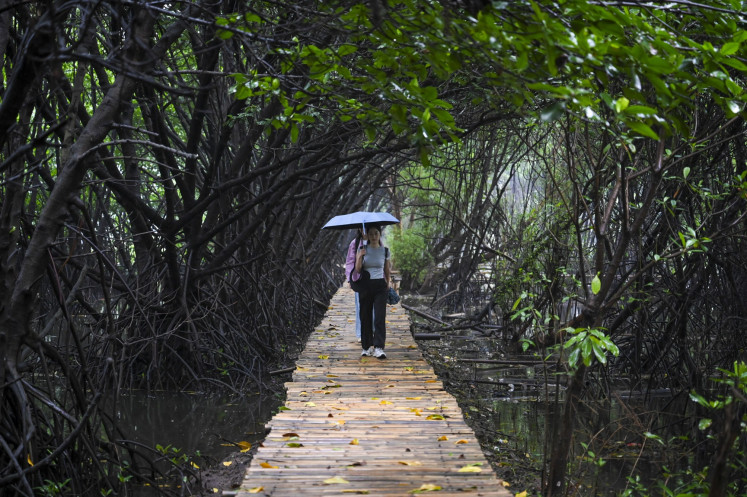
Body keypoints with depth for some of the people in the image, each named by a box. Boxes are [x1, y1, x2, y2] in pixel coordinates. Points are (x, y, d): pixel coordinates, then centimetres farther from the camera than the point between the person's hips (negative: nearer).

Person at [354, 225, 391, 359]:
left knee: (380, 317, -12)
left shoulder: (385, 251, 4)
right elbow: (358, 269, -6)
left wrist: (387, 284, 26)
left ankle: (379, 348, -17)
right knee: (366, 317, 4)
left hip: (380, 287, -1)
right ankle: (367, 347, 16)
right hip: (365, 286, 1)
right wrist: (360, 256, -23)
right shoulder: (362, 249, 2)